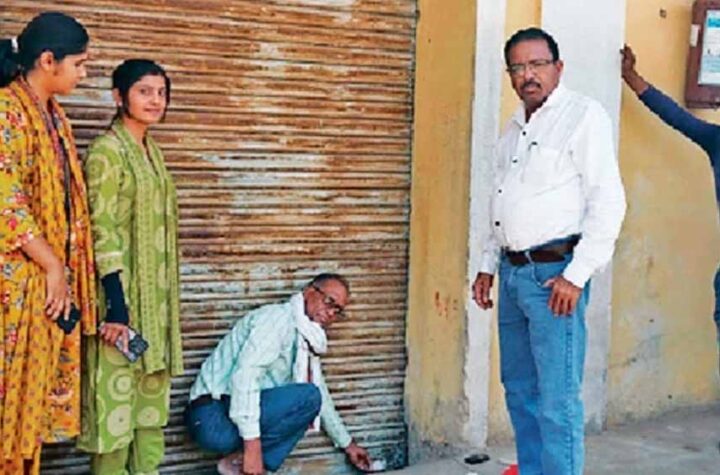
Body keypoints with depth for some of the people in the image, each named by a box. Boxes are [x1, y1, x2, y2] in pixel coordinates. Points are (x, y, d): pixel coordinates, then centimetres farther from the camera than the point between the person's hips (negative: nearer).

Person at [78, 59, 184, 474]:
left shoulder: (152, 151, 13)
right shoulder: (107, 150, -11)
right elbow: (102, 231, -17)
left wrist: (167, 300, 17)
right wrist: (116, 307, -22)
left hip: (156, 295, 8)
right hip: (124, 292, -8)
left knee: (152, 390, 13)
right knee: (117, 391, -2)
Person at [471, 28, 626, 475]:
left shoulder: (584, 115, -7)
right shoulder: (515, 127, 17)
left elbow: (608, 202, -14)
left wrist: (576, 275, -18)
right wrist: (488, 265, 19)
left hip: (554, 273, -8)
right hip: (513, 271, 8)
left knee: (557, 399, -5)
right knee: (519, 389, 15)